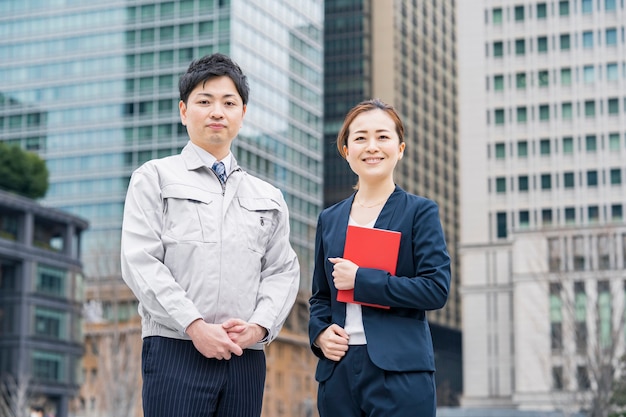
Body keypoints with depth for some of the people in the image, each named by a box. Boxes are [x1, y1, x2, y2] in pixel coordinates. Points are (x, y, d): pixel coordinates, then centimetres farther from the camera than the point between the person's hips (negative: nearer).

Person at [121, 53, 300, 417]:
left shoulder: (268, 197, 19)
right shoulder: (155, 178, 8)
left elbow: (283, 270, 12)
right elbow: (141, 262, -3)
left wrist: (260, 325, -8)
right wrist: (195, 326, -13)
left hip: (246, 358, 4)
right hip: (176, 352, -3)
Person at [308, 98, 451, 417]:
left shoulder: (420, 212, 2)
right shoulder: (330, 220, 15)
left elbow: (436, 289, -9)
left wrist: (360, 279, -11)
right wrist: (320, 332, -1)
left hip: (399, 373, -4)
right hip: (338, 370, 4)